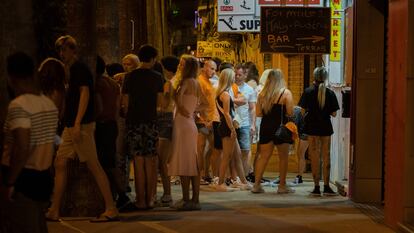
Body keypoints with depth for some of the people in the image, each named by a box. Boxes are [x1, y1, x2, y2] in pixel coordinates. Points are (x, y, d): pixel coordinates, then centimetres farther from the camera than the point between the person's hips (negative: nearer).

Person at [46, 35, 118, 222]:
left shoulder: (79, 68, -9)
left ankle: (111, 209, -6)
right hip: (70, 125, 10)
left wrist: (77, 123, -26)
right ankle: (54, 211, 14)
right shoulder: (70, 70, 20)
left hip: (82, 125, -10)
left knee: (93, 165, -9)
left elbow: (85, 93, -19)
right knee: (60, 163, 9)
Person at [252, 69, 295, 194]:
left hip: (265, 127, 5)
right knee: (283, 157, 7)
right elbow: (290, 112, -12)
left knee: (263, 156, 10)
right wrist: (280, 113, 9)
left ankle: (256, 185, 8)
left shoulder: (262, 93, 6)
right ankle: (282, 186, 11)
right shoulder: (286, 93, -6)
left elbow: (258, 113, 5)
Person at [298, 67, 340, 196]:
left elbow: (303, 110, -5)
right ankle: (326, 187, 12)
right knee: (326, 156, 11)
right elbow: (334, 114, -2)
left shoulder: (308, 92, -6)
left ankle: (316, 187, 4)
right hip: (326, 127, 1)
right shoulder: (330, 93, -4)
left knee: (315, 157, 5)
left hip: (312, 127, -1)